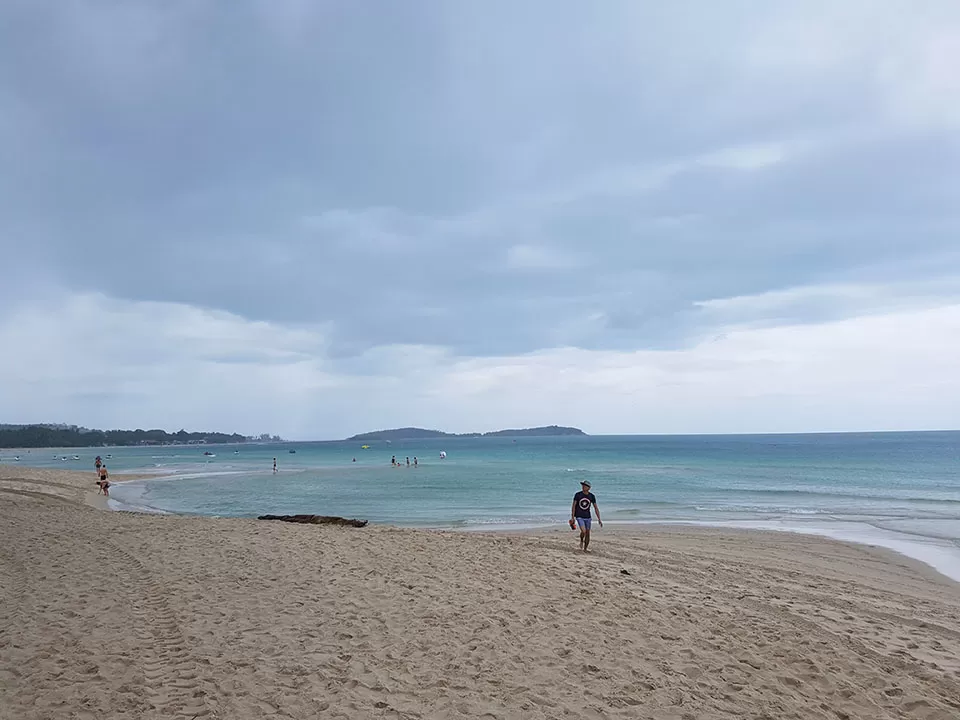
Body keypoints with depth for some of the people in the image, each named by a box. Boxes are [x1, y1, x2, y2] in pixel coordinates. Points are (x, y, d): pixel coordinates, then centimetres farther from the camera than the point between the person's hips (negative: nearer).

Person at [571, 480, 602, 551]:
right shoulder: (578, 495, -9)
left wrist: (599, 519, -2)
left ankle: (585, 550, 19)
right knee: (583, 531, -21)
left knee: (587, 534, 3)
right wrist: (572, 517, -10)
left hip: (587, 517, 3)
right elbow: (573, 506, -5)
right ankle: (581, 541, 12)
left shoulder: (592, 496, -3)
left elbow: (596, 508, 1)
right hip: (579, 517, -3)